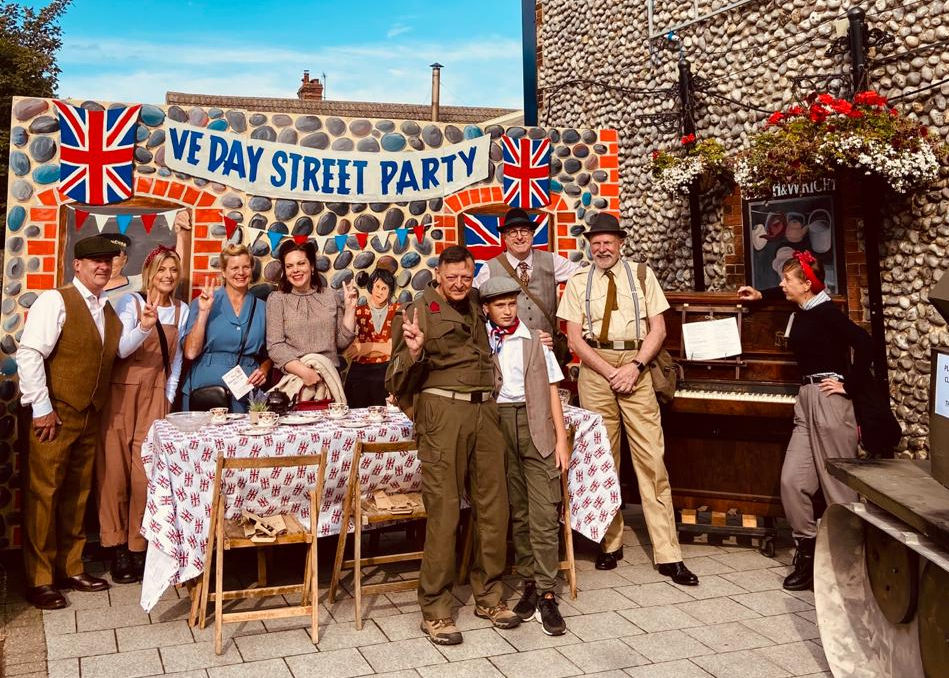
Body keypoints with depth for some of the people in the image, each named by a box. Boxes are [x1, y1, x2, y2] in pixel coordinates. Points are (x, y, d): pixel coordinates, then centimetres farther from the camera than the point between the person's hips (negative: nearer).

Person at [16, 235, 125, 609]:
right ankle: (39, 579, 10)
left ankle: (71, 568, 26)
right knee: (44, 494, 0)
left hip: (89, 416, 7)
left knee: (77, 494, 14)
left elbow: (118, 350, 18)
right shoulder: (55, 301, -10)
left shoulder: (107, 310, 13)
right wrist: (42, 407, -17)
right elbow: (29, 354, -16)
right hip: (54, 415, -7)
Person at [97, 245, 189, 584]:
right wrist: (144, 327, -30)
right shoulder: (130, 303, -3)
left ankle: (138, 546, 10)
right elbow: (121, 350, -13)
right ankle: (117, 546, 12)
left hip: (156, 396, 3)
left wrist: (170, 396, 8)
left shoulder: (181, 309, 8)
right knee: (116, 468, 0)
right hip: (122, 392, -2)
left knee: (146, 471, -1)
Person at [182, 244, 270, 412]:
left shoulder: (261, 308, 10)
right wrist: (203, 311, -8)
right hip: (205, 388, -1)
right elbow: (191, 353, -5)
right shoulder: (203, 302, 4)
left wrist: (264, 370, -1)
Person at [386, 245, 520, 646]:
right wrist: (413, 352, -24)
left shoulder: (476, 309, 17)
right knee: (443, 512, -3)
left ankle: (489, 596, 24)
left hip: (485, 410, 6)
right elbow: (399, 379, -4)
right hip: (443, 412, -6)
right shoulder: (420, 311, -1)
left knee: (493, 507, 9)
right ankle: (435, 610, 9)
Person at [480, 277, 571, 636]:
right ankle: (529, 584, 19)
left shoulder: (535, 340, 9)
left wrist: (561, 438, 1)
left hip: (536, 426, 0)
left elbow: (551, 390, 7)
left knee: (544, 512, -6)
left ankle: (546, 596, -2)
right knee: (515, 511, 8)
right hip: (498, 425, 1)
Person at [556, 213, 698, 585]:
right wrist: (611, 372, -10)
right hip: (595, 370, 1)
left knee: (651, 459, -4)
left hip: (636, 368, 0)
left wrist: (635, 366, -10)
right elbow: (575, 338, 1)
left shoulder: (642, 275, 9)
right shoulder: (578, 282, 8)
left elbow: (658, 329, 5)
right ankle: (611, 543, 18)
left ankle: (667, 555, 0)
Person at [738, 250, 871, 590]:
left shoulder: (825, 312, -10)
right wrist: (761, 295, 42)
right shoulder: (803, 311, 14)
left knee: (837, 484, -4)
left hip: (829, 400, -8)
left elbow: (864, 343, -21)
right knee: (792, 480, 2)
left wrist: (850, 385, -17)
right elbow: (789, 294, 40)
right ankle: (808, 552, 10)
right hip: (807, 400, 8)